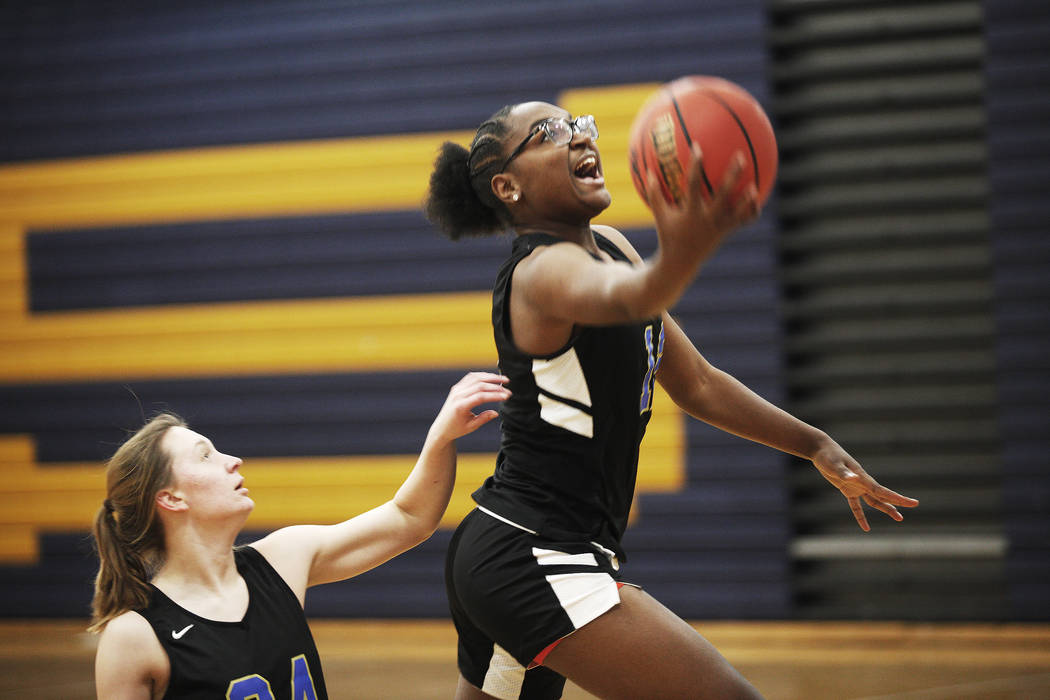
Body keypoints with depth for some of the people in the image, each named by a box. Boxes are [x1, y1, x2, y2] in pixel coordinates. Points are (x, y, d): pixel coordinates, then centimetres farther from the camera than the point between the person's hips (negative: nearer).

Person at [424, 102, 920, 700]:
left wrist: (815, 445, 17)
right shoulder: (545, 270, -15)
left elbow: (695, 383, 21)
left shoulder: (609, 246, 13)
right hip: (537, 560, -10)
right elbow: (622, 298, -42)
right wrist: (680, 257, -63)